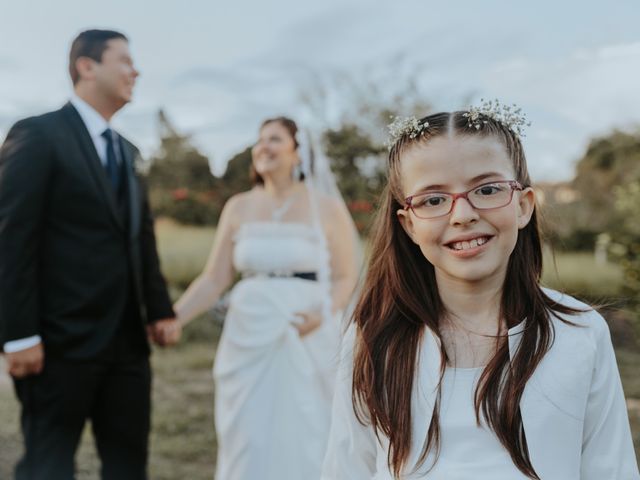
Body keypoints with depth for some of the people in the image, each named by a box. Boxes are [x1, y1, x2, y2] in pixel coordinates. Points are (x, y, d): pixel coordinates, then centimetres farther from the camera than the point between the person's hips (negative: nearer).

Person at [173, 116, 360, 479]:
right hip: (249, 341, 2)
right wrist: (170, 319, -8)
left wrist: (324, 312, -19)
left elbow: (346, 277, 0)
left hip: (309, 344, -2)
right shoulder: (239, 208, 5)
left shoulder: (327, 208, -2)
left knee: (302, 442, 4)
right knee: (248, 444, 6)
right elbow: (214, 280, 3)